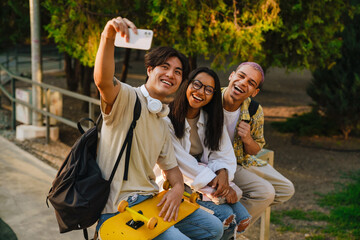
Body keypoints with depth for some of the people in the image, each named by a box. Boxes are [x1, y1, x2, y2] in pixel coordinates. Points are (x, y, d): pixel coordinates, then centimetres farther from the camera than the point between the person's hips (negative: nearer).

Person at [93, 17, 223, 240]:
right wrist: (108, 37, -49)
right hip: (119, 209, -9)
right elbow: (103, 80, -32)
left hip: (150, 202, 9)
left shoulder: (162, 123, 17)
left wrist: (178, 188, -2)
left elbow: (171, 166, 22)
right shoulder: (126, 98, -9)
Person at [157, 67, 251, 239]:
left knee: (242, 219, -11)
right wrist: (213, 183, -22)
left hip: (210, 179, 6)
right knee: (226, 216, -22)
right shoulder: (167, 119, -14)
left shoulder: (212, 119, 8)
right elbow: (182, 162, -18)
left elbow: (224, 154, 3)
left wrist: (223, 173, -20)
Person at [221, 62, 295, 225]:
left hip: (242, 161, 7)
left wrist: (247, 140, -20)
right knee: (265, 192, -22)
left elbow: (255, 150, 6)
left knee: (286, 190, 7)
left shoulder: (256, 112, -8)